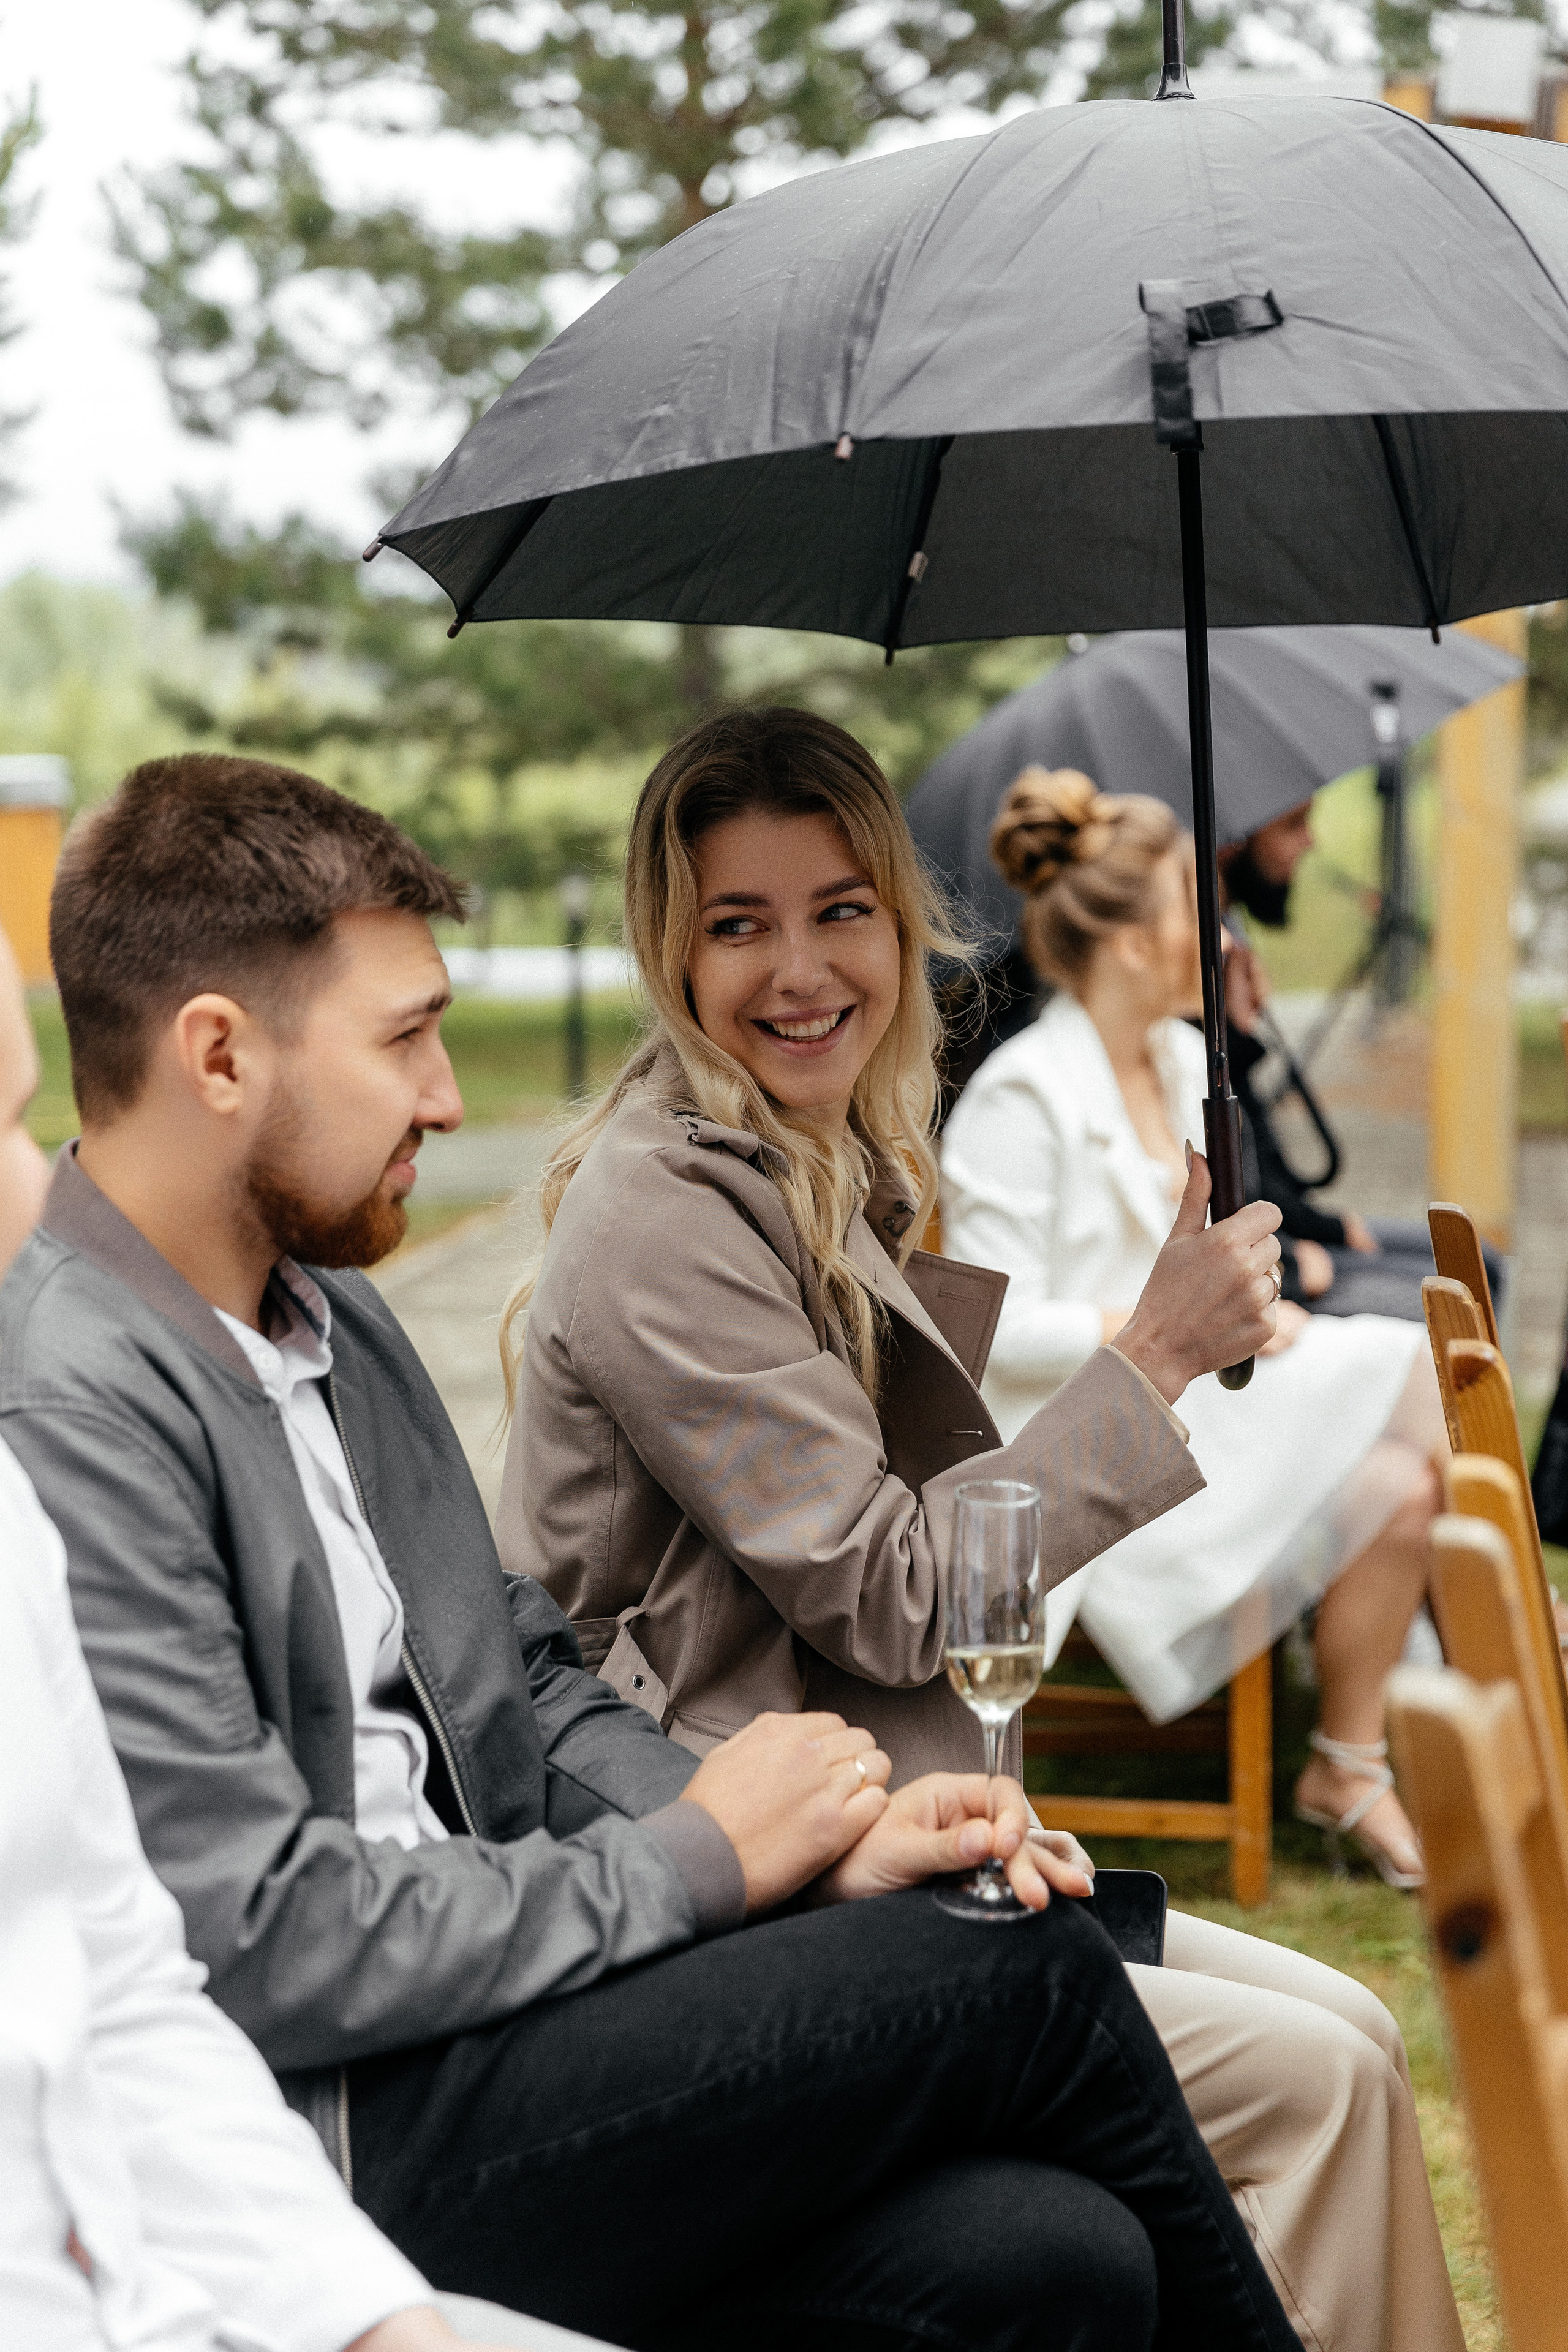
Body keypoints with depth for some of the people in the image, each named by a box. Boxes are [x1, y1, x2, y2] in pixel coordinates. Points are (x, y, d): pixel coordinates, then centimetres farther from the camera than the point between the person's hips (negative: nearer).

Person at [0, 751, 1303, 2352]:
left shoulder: (332, 1318, 14)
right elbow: (260, 1944, -20)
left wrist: (807, 1849, 1)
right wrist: (698, 1857, -9)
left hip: (471, 2018, 8)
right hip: (314, 2148, -8)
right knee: (1027, 1973, -12)